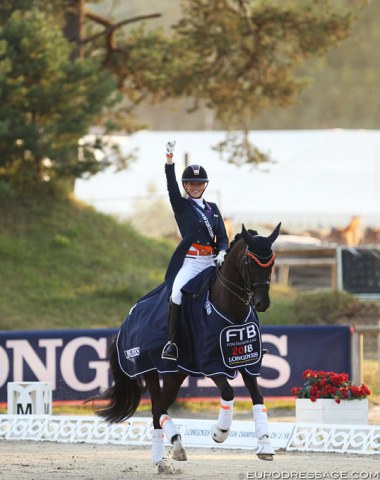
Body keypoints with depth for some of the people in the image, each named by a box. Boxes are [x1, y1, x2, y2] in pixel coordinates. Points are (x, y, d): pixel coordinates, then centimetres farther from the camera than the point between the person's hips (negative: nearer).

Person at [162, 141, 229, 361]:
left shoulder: (213, 209, 18)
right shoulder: (181, 206, 7)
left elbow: (223, 237, 14)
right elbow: (172, 186, -10)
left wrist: (222, 252, -8)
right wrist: (170, 160, -23)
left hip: (212, 261, 5)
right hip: (190, 261, -5)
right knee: (177, 293, -28)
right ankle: (171, 341, -23)